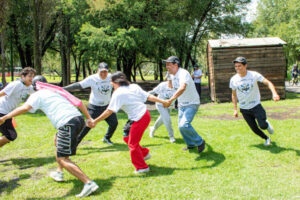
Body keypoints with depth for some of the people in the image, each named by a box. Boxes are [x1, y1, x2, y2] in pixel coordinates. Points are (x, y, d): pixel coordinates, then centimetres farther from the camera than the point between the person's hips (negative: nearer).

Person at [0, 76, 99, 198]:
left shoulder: (37, 95, 10)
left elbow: (25, 108, -8)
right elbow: (79, 102, 25)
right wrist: (89, 118, 28)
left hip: (67, 124, -8)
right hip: (79, 119, 8)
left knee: (62, 159, -5)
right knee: (57, 139, 33)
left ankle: (89, 183, -16)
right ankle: (59, 173, 37)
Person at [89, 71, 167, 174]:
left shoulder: (118, 93, -11)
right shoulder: (134, 86, 10)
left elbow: (109, 111, -14)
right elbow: (148, 96, 8)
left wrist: (95, 121, -8)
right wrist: (163, 101, 16)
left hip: (139, 119, -9)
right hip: (145, 114, 9)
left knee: (133, 144, 6)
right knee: (127, 137, 22)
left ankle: (142, 167, 16)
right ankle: (144, 153, 33)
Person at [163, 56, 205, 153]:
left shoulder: (183, 73, -26)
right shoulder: (172, 76, 3)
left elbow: (182, 88, -45)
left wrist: (170, 100, -52)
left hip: (192, 104, -9)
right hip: (182, 104, 9)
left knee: (184, 125, -23)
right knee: (181, 126, 13)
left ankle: (200, 142, -3)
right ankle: (191, 144, 35)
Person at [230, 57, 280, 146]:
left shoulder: (254, 75, -12)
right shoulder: (233, 79, -6)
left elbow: (268, 83, -15)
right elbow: (234, 95, 7)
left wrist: (274, 93, -33)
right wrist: (235, 109, 3)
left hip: (256, 106, -2)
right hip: (244, 109, 2)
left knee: (263, 126, -16)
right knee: (254, 128, 5)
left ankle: (267, 124, 22)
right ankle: (266, 138, 35)